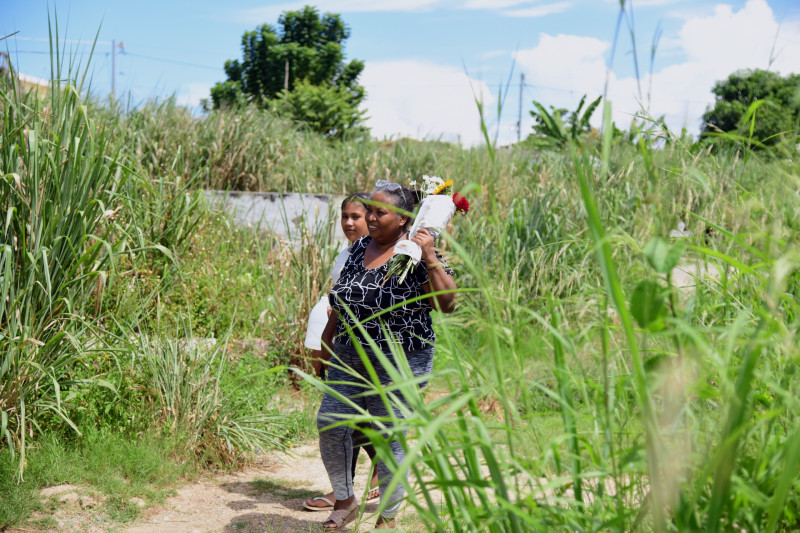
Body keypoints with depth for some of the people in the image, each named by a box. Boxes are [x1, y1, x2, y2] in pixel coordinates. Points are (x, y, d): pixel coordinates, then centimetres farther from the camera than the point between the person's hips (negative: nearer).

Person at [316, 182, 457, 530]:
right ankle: (345, 500, 22)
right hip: (349, 358, 6)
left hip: (398, 362, -6)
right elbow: (341, 301, 20)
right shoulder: (359, 248, 9)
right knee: (330, 424, -1)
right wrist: (326, 340, 23)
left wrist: (430, 259, -27)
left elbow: (448, 303, -20)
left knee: (389, 437, 0)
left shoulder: (416, 257, -10)